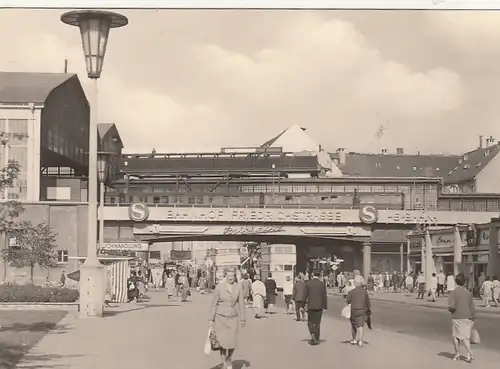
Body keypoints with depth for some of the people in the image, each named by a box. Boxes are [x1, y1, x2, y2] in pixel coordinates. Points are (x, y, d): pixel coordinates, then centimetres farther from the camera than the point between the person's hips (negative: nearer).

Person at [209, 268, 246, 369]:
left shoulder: (238, 287, -4)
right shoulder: (219, 287, -10)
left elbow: (241, 303, 1)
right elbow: (214, 303, -5)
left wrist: (243, 319, 1)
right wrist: (211, 319, -4)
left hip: (233, 318, 2)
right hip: (221, 317, -2)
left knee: (232, 342, -1)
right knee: (222, 342, -6)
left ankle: (229, 359, 29)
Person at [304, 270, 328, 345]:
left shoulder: (308, 283, -5)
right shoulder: (322, 284, -3)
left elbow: (305, 295, -3)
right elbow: (324, 296, -2)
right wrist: (325, 307, 5)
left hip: (310, 306, -1)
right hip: (319, 306, 1)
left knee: (310, 321, 12)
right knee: (317, 322, 9)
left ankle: (312, 334, -11)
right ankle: (316, 339, 10)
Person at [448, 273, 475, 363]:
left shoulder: (453, 293, -9)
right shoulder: (469, 293, 2)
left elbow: (451, 307, -16)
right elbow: (472, 307, 3)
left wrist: (450, 309, 7)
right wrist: (472, 318, 11)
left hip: (457, 318, -3)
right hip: (467, 318, 3)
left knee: (456, 336, 12)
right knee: (466, 337, 8)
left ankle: (457, 354, 17)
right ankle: (469, 354, -5)